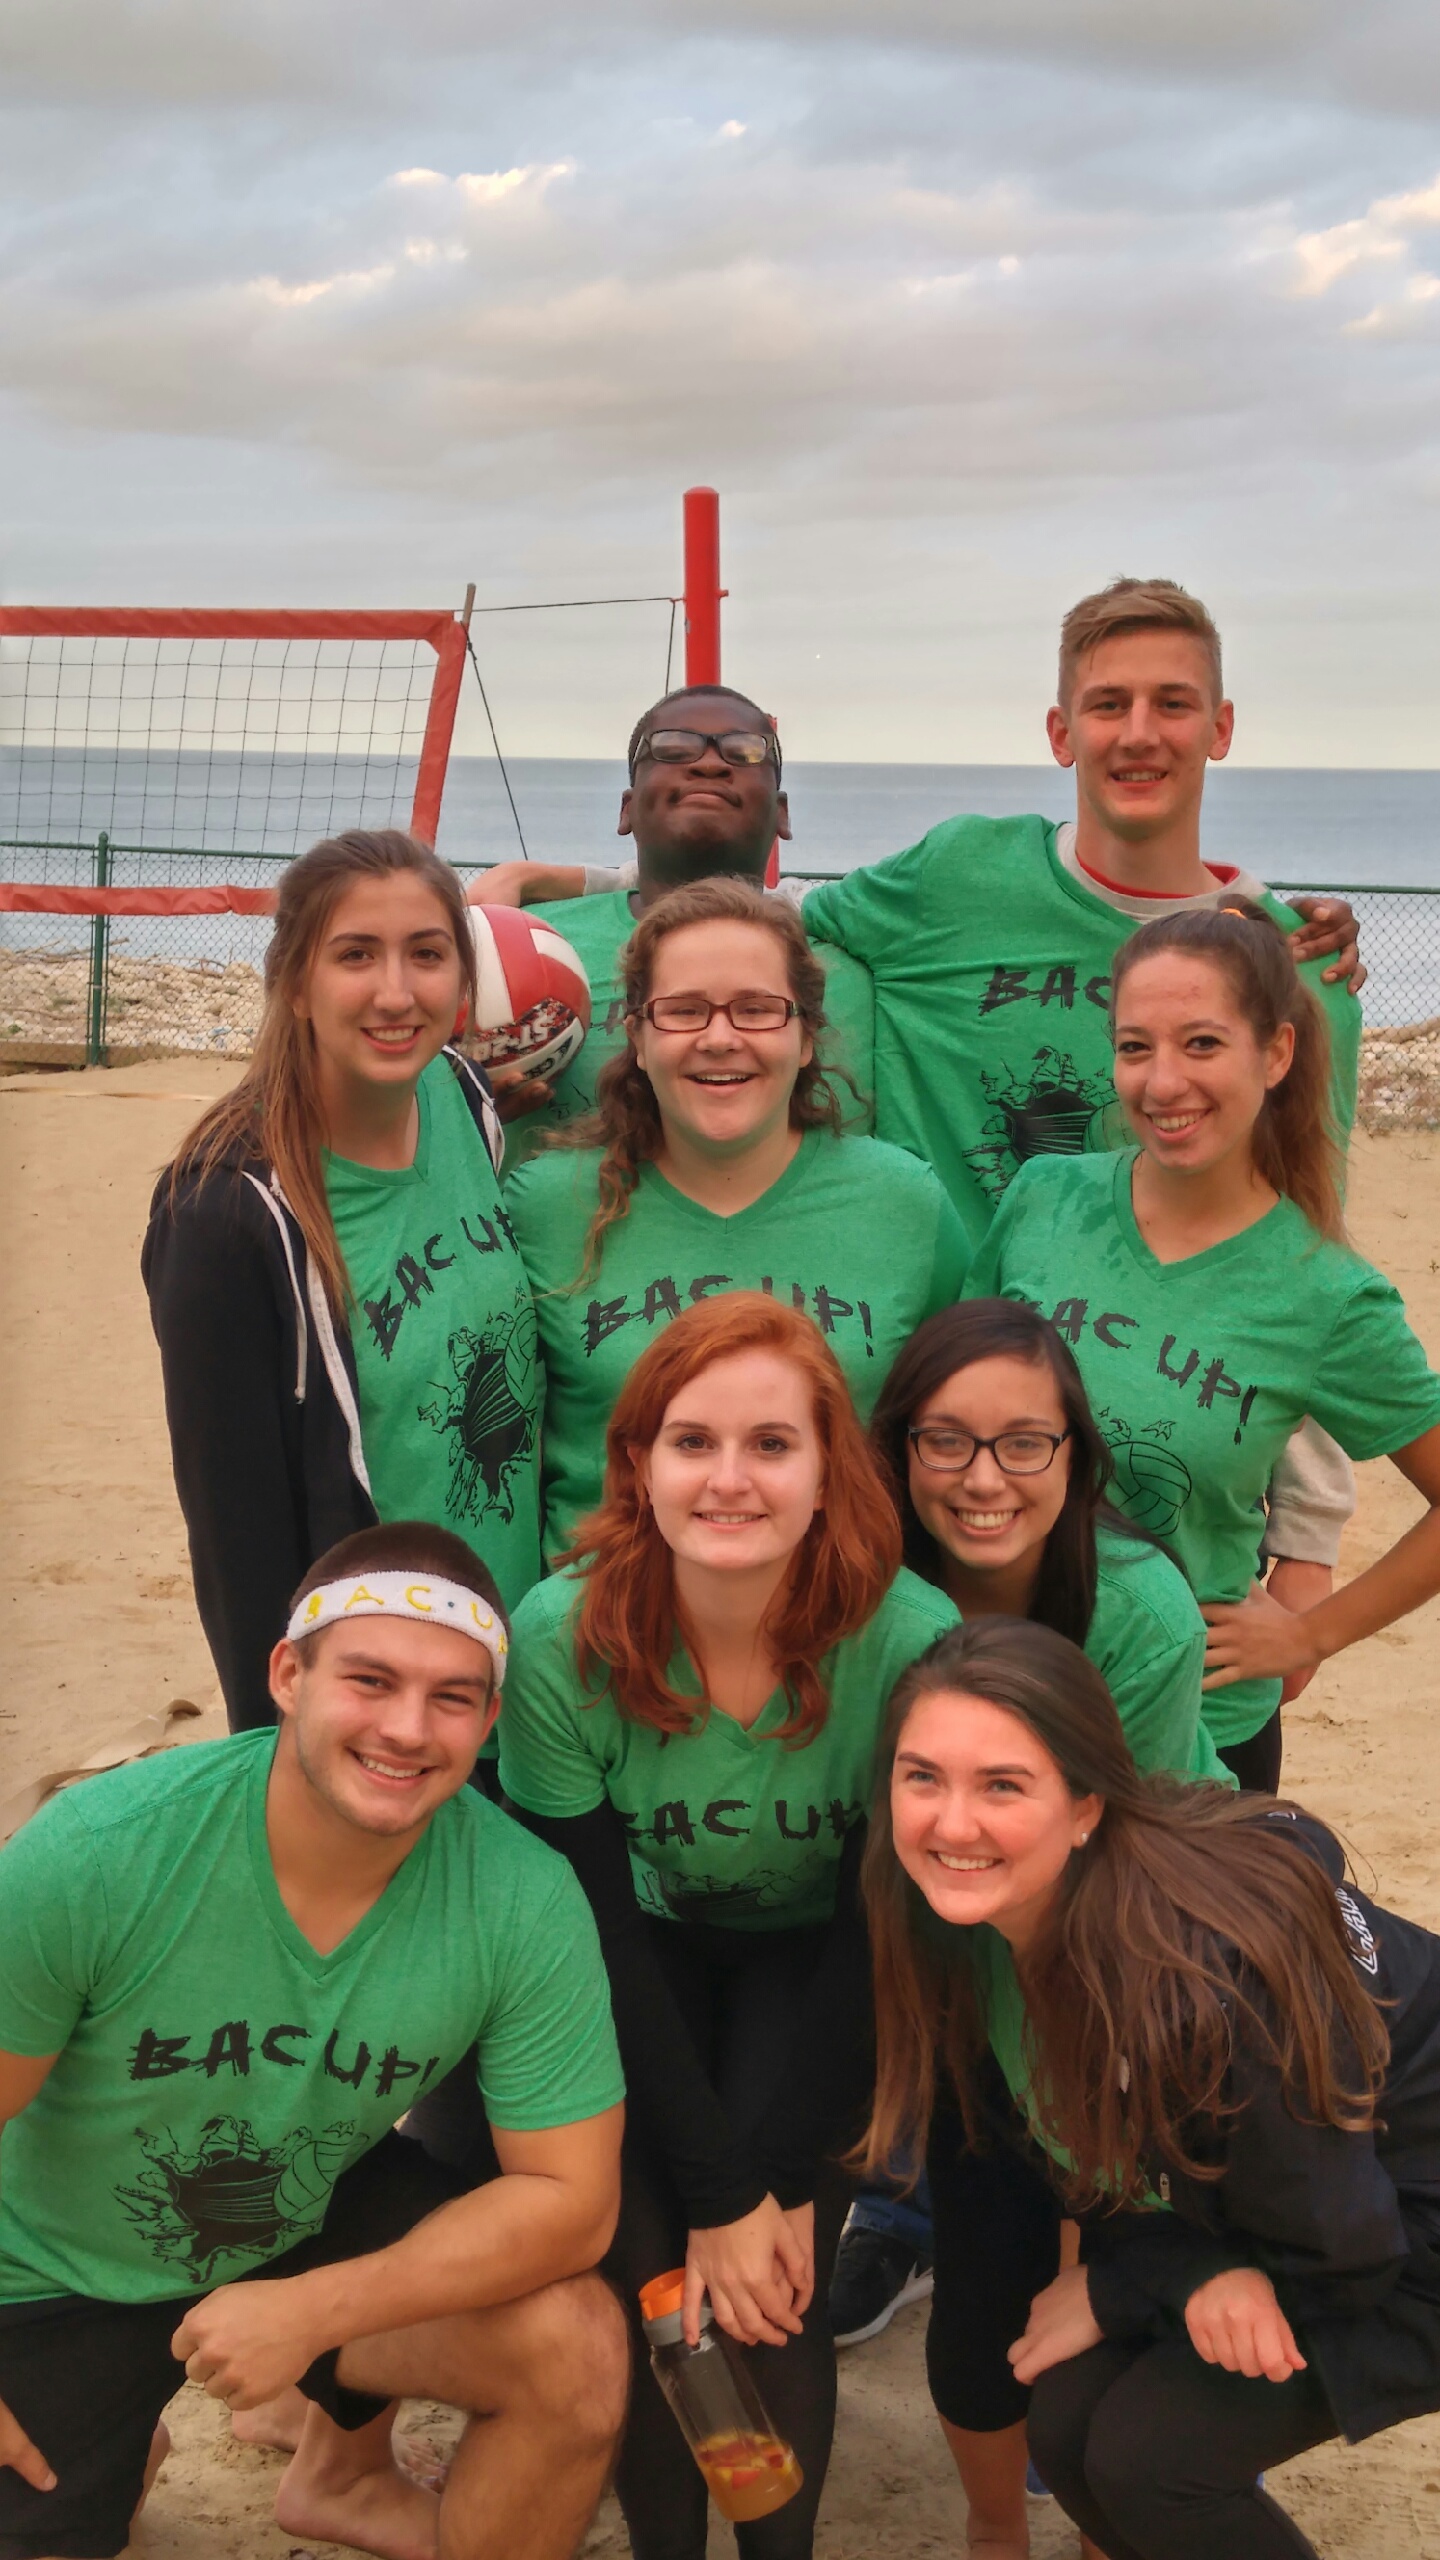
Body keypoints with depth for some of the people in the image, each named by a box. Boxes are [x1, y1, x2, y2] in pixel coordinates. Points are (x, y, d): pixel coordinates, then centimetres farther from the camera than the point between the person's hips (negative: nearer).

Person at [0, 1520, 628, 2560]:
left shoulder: (527, 1903, -24)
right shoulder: (96, 1855, -30)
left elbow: (569, 2196, -19)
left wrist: (310, 2312, -27)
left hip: (320, 2222, 1)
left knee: (580, 2357, -19)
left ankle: (346, 2473, 13)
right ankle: (118, 2454, 33)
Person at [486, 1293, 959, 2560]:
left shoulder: (910, 1640, -27)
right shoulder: (564, 1636, -26)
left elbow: (882, 1931, -16)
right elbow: (596, 1932, -18)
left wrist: (776, 2182, -16)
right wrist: (716, 2192, -19)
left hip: (815, 1964, 0)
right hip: (646, 1958, 1)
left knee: (773, 2296, -15)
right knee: (645, 2271, -15)